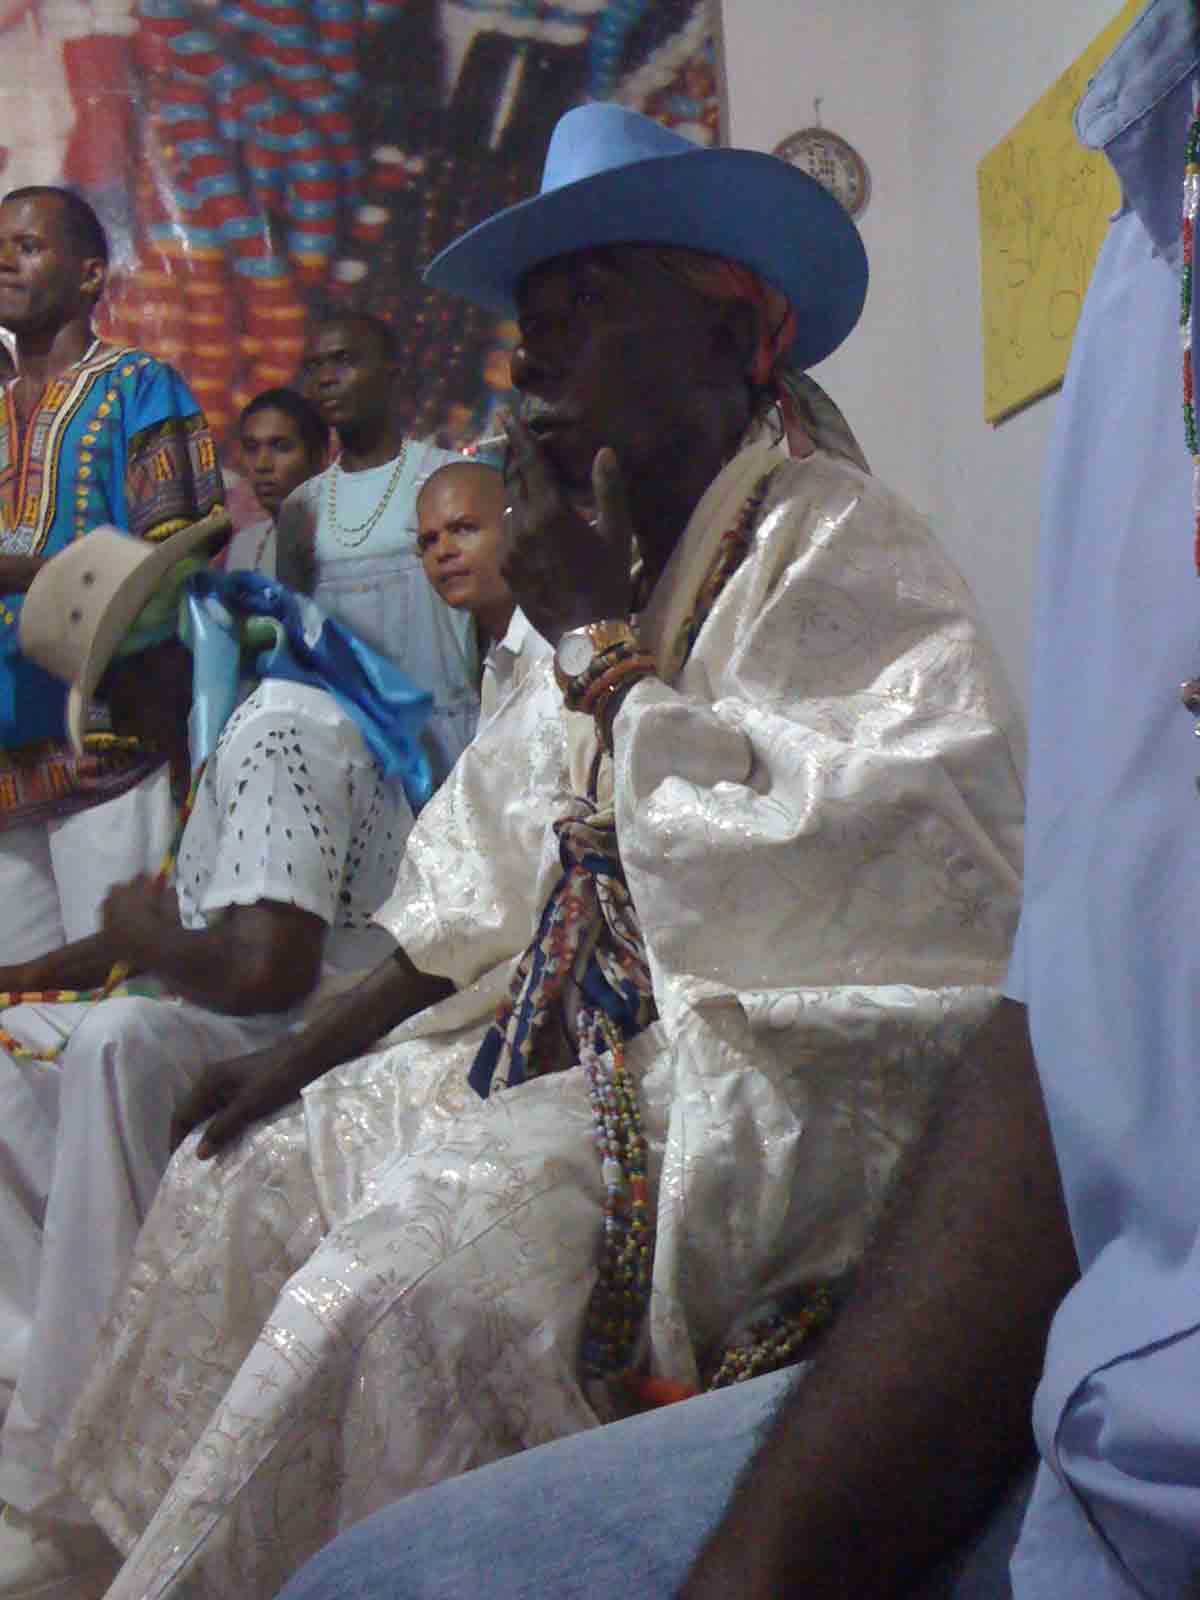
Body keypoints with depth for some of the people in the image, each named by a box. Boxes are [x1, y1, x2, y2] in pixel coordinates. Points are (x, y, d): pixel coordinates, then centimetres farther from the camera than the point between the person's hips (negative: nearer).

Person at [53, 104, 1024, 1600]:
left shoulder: (844, 549, -11)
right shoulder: (620, 570, 14)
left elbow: (804, 855, -27)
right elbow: (489, 897, 17)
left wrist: (597, 637, -17)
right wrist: (306, 1056, 12)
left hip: (788, 1067, -9)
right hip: (604, 1036, 9)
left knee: (414, 1267, -28)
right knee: (250, 1173, 7)